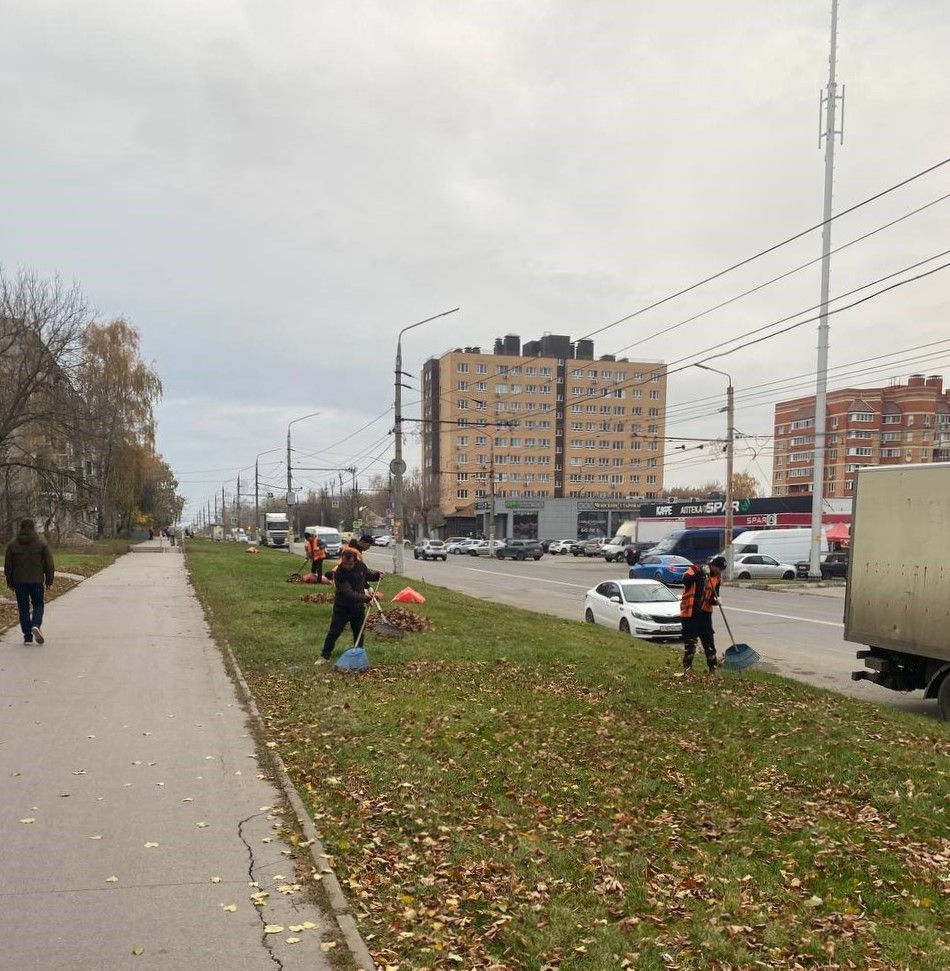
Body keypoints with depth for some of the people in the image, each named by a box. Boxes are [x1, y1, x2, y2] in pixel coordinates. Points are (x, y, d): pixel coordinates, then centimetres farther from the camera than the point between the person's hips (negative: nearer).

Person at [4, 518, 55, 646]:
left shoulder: (12, 544, 4)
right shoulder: (41, 543, -2)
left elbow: (8, 566, 6)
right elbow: (49, 564, -3)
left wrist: (10, 583, 14)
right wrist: (49, 581, 6)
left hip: (19, 582, 1)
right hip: (36, 581, -1)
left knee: (23, 608, 7)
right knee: (38, 604, 12)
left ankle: (28, 637, 5)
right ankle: (36, 625, -15)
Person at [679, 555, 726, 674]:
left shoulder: (717, 578, 7)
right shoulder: (695, 570, -9)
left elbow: (713, 597, 11)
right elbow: (686, 580, -28)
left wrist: (716, 600, -12)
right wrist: (701, 573, -33)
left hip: (705, 613, 5)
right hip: (689, 612, -5)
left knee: (709, 642, 7)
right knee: (690, 642, 0)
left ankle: (713, 668, 17)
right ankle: (687, 667, 11)